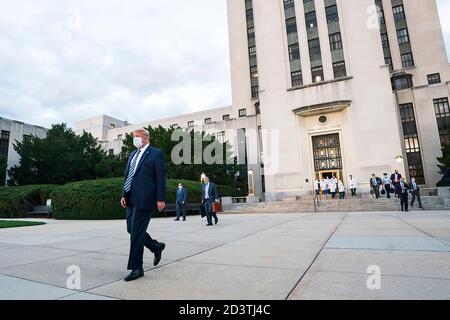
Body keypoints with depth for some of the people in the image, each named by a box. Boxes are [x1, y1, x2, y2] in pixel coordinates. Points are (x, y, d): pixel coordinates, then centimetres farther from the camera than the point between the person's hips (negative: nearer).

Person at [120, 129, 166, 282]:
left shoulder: (156, 153, -4)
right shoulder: (132, 155, 18)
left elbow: (161, 178, -9)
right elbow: (127, 177, 20)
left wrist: (160, 199, -14)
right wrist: (124, 195, 10)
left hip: (144, 199, -8)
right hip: (131, 200, 8)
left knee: (136, 232, -5)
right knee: (132, 229, 13)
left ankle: (137, 268, 10)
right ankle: (157, 247, 34)